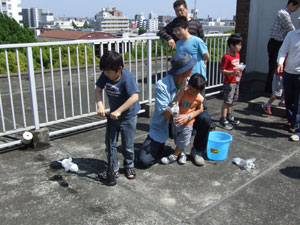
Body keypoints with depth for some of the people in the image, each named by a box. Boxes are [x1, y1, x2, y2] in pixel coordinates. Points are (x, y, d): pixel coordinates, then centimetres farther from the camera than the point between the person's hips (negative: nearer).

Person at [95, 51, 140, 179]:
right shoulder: (105, 75, -11)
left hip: (128, 116, -5)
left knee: (127, 145, 8)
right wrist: (100, 105, -20)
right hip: (113, 114, 5)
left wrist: (118, 111, -37)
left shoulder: (127, 77, -28)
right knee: (110, 143, 7)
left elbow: (135, 97, -36)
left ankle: (129, 166, 32)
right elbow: (98, 90, -3)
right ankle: (113, 169, 23)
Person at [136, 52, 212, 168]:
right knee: (143, 160, -17)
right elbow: (166, 115, -27)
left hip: (181, 121, 4)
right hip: (161, 127, -4)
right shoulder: (162, 85, -25)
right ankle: (160, 146, 18)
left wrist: (188, 116, -33)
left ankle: (197, 151, 2)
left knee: (205, 118, -21)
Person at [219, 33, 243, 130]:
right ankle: (223, 120, 2)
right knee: (227, 101, -5)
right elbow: (222, 70, -19)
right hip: (229, 83, -8)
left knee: (232, 100, 19)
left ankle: (229, 116, 34)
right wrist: (232, 72, -28)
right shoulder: (226, 57, -17)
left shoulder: (238, 55, 9)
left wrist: (239, 71, 4)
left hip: (236, 82, 8)